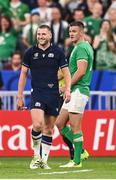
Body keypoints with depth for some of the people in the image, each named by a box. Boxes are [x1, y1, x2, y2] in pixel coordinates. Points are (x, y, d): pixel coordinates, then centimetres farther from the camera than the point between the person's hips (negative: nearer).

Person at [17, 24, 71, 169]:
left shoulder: (57, 52, 2)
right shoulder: (30, 52, 2)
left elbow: (66, 72, 5)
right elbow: (23, 74, 8)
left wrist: (67, 89, -12)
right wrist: (20, 96, 5)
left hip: (53, 94, 2)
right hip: (37, 93, -2)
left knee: (49, 129, 5)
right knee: (37, 124, -20)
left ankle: (44, 160, 13)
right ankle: (36, 156, -1)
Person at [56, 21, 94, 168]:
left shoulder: (81, 48, -13)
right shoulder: (86, 46, 19)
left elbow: (81, 71, -23)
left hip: (78, 91, -10)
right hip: (74, 92, 10)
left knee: (75, 127, -7)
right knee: (60, 124, 11)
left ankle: (77, 161, -4)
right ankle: (81, 151, 13)